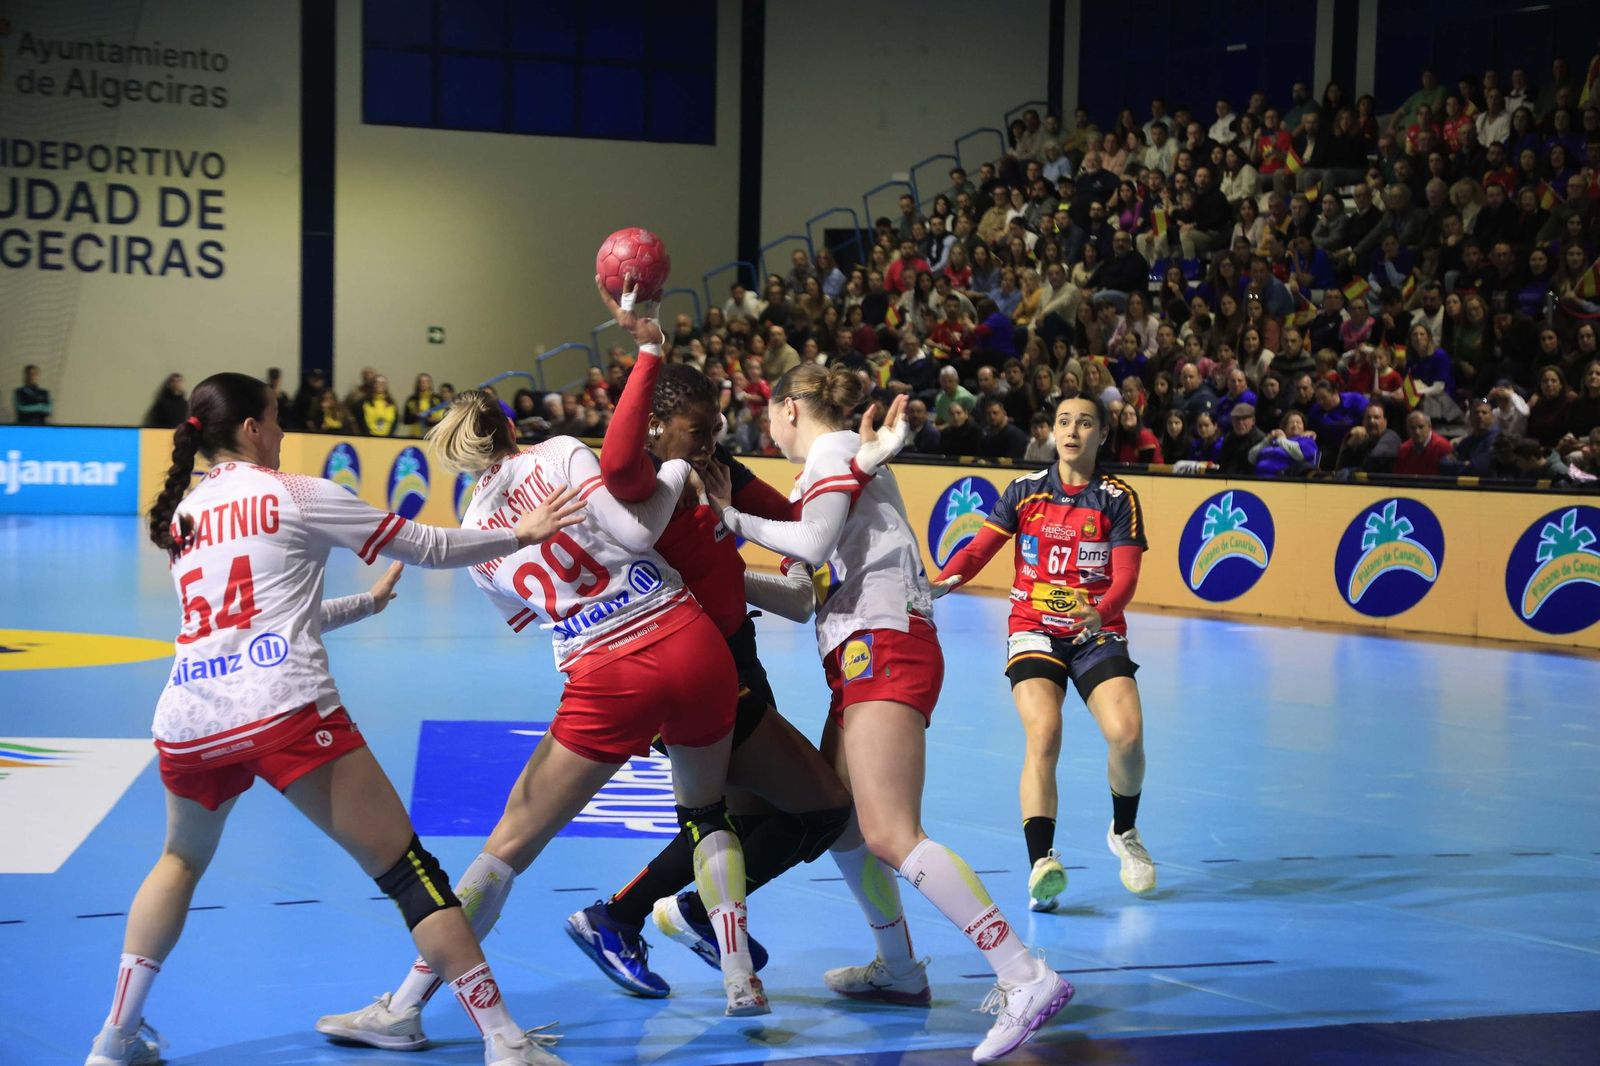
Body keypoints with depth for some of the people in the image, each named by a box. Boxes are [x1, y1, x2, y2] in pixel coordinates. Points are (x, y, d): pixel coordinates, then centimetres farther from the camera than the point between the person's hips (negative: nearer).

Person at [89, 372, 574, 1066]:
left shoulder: (180, 517, 22)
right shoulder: (296, 496, 5)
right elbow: (425, 547, 8)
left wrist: (366, 604, 43)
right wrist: (519, 533, 21)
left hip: (188, 722, 6)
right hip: (284, 714, -6)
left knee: (181, 860, 33)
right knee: (411, 873, -3)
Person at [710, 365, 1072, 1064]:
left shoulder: (834, 450, -2)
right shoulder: (821, 472, 25)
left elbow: (812, 541, -20)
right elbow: (802, 600, 20)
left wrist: (735, 522, -7)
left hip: (883, 647, -10)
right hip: (862, 656, 10)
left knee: (889, 834, -20)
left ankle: (1025, 977, -28)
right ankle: (900, 971, 30)